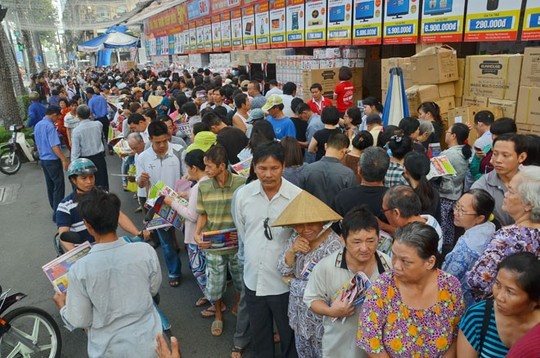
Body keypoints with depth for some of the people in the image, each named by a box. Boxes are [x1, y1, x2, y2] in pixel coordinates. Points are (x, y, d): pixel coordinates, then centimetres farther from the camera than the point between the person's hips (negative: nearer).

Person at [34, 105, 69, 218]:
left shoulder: (37, 125, 9)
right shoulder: (50, 126, -19)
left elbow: (37, 144, 17)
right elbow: (54, 146, -24)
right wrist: (64, 159, -22)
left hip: (43, 159, 9)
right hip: (52, 160, -9)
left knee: (50, 185, 18)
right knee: (59, 186, -3)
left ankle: (55, 208, 30)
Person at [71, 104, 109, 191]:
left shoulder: (76, 130, -14)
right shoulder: (98, 124, -7)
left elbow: (75, 149, -13)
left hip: (85, 159, -3)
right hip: (99, 157, 3)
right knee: (102, 183, 13)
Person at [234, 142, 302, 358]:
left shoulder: (299, 197, -16)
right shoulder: (242, 194, -4)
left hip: (285, 281, -3)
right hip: (253, 279, 4)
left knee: (289, 335, 17)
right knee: (258, 334, 24)